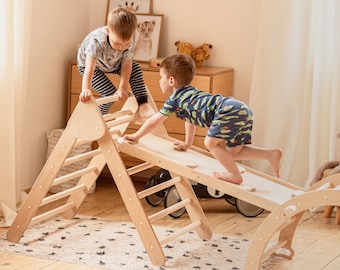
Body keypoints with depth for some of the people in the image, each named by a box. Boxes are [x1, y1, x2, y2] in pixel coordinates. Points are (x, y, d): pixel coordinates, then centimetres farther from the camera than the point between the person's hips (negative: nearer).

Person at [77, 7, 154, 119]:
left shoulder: (128, 41, -31)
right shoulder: (96, 41, -44)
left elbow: (126, 65, -21)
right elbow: (90, 68, -51)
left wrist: (122, 87, -28)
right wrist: (85, 89, -63)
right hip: (88, 64, -5)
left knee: (135, 69, -14)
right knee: (110, 93, -19)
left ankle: (143, 105, -11)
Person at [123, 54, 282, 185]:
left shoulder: (175, 99, 4)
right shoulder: (189, 92, 30)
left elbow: (153, 122, 12)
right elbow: (190, 120, 45)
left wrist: (136, 136, 25)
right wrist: (187, 144, 55)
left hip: (229, 111, -9)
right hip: (243, 109, 9)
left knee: (211, 143, -6)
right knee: (234, 151, 13)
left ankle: (235, 175, -3)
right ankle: (272, 154, 2)